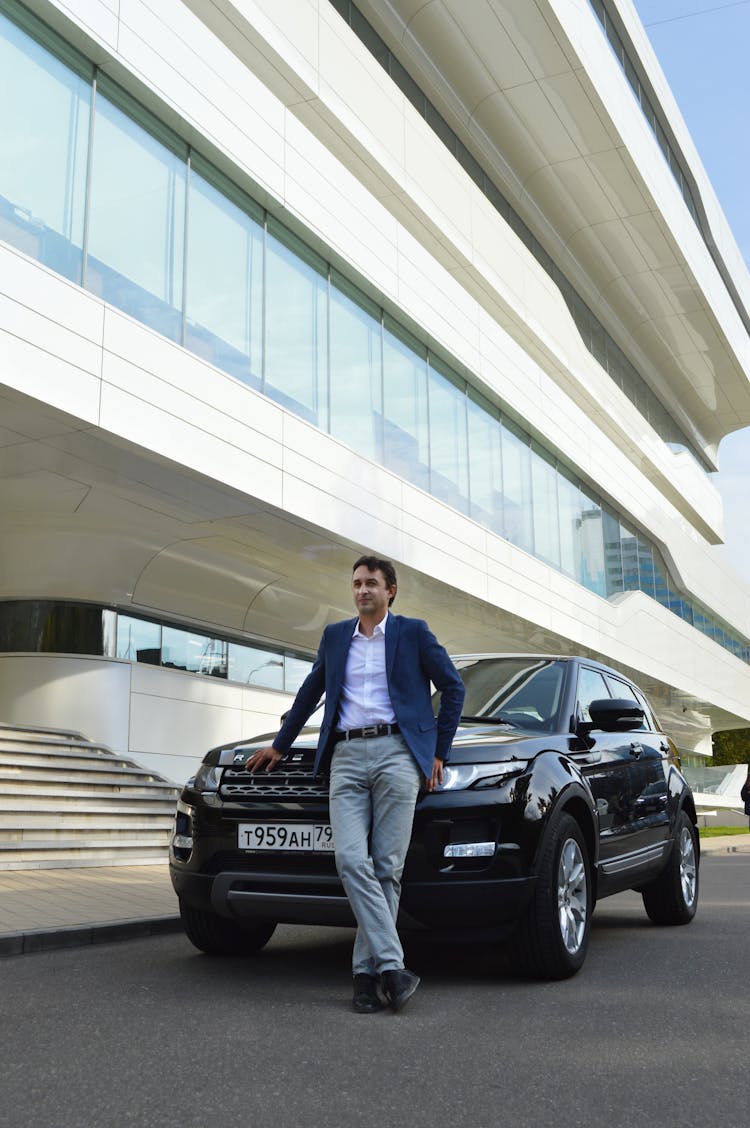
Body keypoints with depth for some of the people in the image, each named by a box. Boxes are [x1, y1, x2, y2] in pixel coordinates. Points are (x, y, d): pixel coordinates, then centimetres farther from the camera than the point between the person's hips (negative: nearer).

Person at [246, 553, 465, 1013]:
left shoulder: (413, 632, 8)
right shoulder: (335, 636, 18)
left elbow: (453, 686, 9)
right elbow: (311, 692, 28)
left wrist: (439, 752, 4)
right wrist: (280, 745, 31)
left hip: (396, 752, -3)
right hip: (346, 756, 3)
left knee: (387, 867, -5)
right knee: (351, 861, -14)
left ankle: (367, 971, 3)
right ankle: (392, 965, -12)